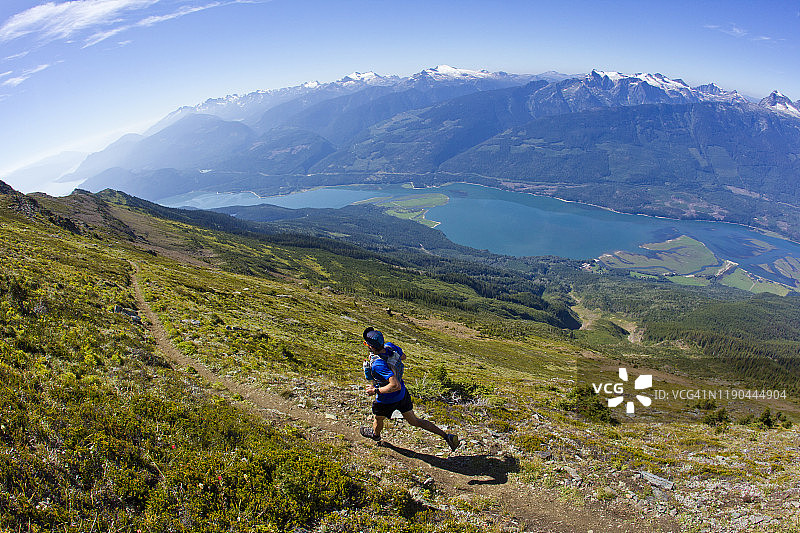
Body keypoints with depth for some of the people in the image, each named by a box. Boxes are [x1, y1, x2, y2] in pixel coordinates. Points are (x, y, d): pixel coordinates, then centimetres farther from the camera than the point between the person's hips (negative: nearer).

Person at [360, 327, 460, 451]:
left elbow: (395, 385, -42)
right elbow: (403, 356, 8)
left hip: (387, 400, -7)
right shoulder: (390, 346, -16)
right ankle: (445, 436, 16)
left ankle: (376, 435, 60)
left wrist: (375, 391, -29)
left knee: (378, 419, 28)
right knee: (414, 421, 21)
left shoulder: (378, 364, -38)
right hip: (403, 394, 7)